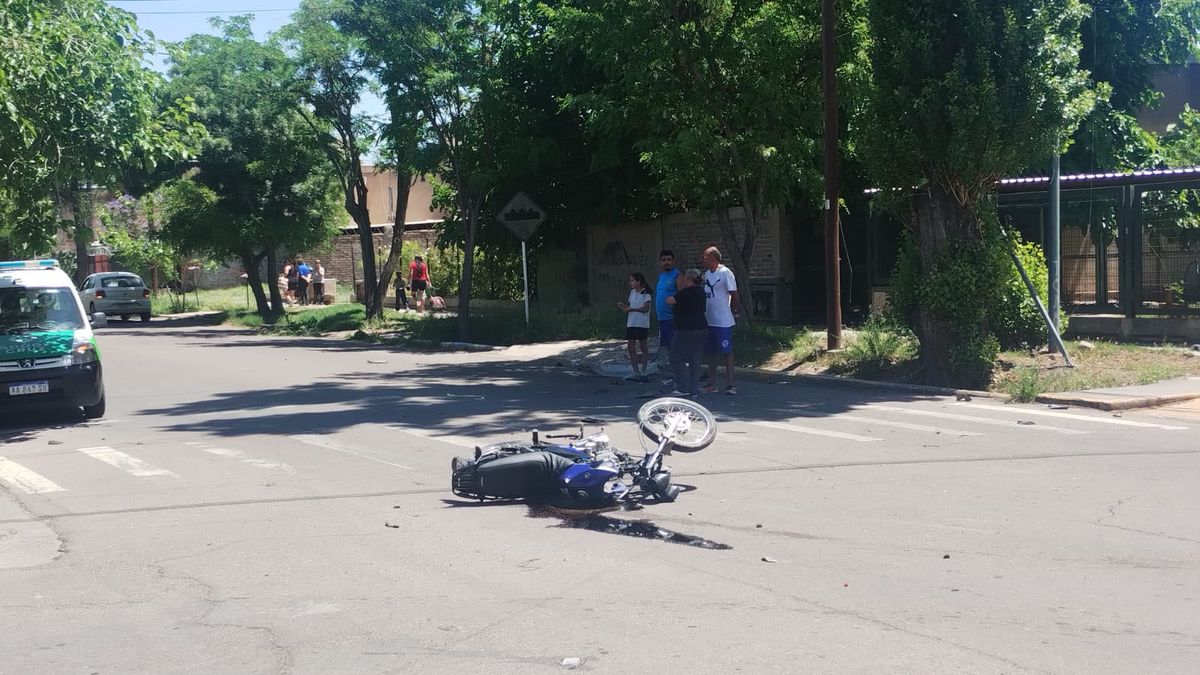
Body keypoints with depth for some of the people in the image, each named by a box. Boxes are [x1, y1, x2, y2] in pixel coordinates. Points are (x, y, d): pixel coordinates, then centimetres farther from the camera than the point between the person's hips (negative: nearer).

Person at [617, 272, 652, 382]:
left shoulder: (646, 293, -8)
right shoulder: (633, 292, 12)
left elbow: (645, 308, -17)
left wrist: (631, 309, -22)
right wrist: (623, 306, -5)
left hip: (642, 324, -7)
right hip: (631, 323, 7)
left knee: (643, 346, 1)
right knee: (630, 347, 4)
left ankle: (643, 372, 6)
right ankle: (636, 372, 12)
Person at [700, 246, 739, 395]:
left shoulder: (725, 273, -12)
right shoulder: (706, 274, 12)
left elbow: (734, 295, -10)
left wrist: (733, 313, -2)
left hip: (723, 322, -8)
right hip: (708, 320, 8)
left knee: (727, 352, -3)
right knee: (711, 353, 11)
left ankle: (730, 384, 1)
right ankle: (712, 384, 18)